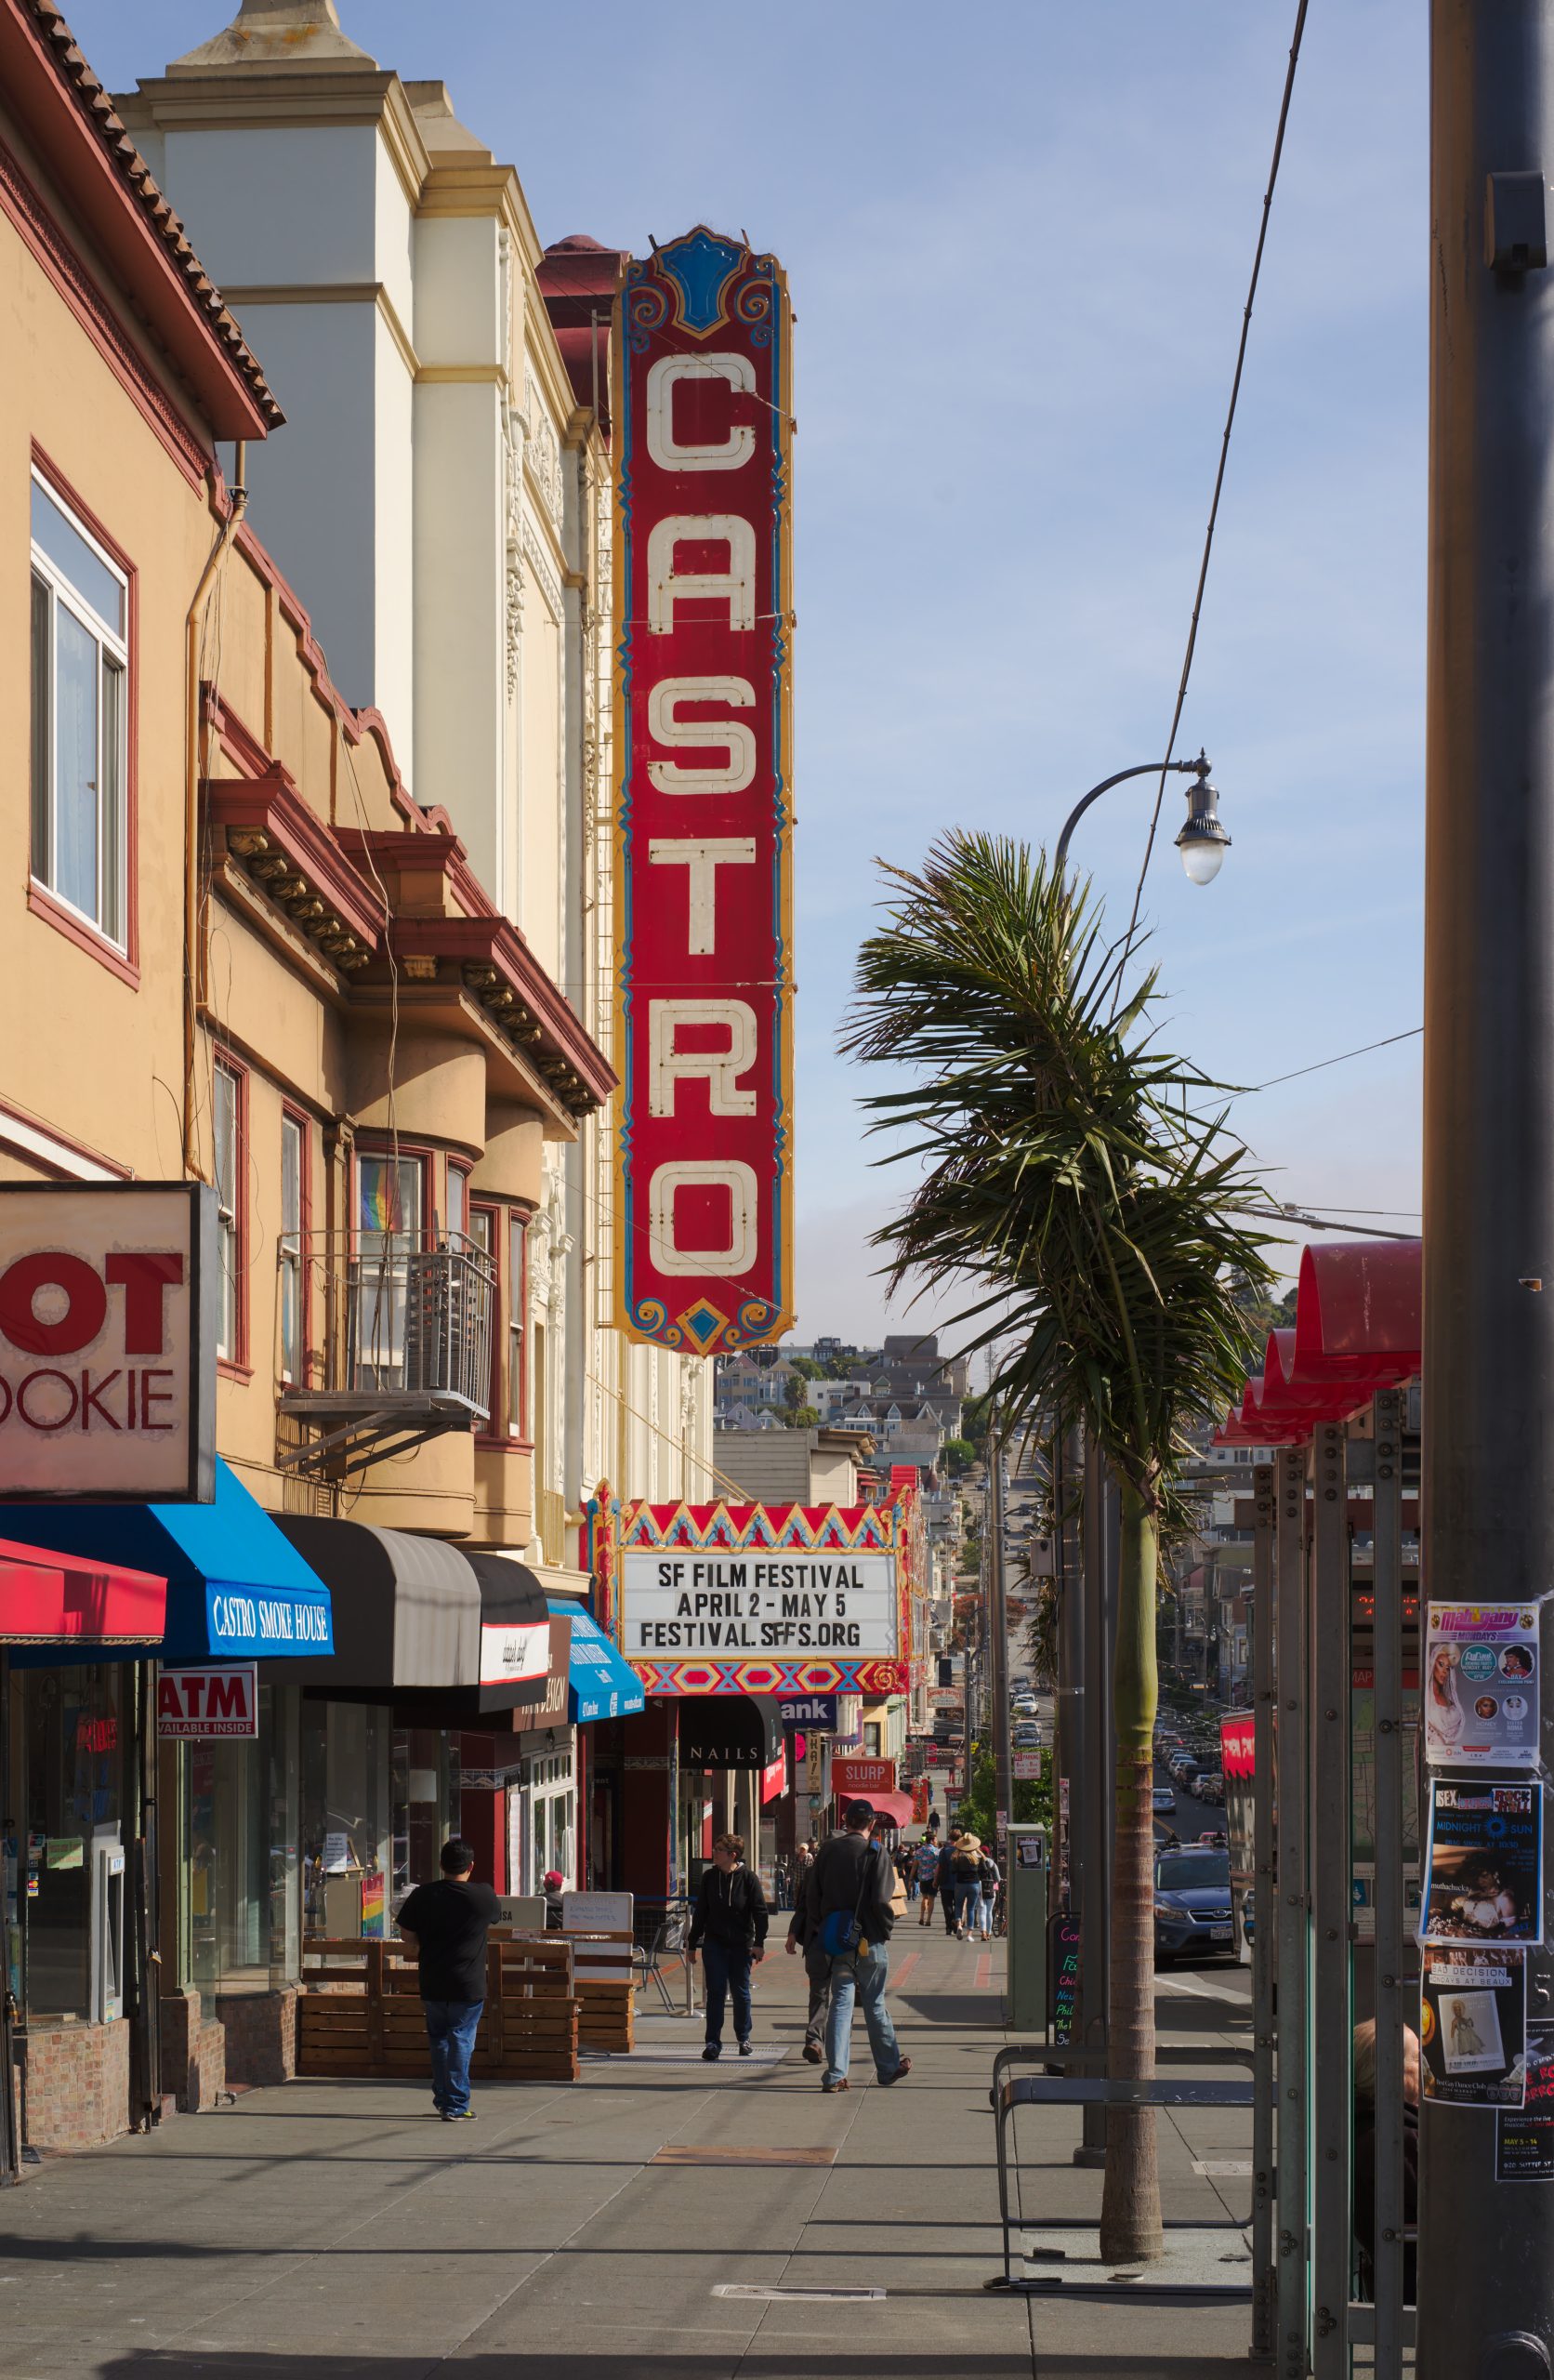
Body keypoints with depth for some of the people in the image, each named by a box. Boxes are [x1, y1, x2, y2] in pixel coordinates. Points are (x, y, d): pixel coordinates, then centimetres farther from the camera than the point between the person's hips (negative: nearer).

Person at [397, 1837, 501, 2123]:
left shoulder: (422, 1895, -3)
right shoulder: (483, 1896, -8)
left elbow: (407, 1935, 3)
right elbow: (493, 1920, 13)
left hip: (431, 1984, 3)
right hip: (468, 1985, -3)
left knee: (439, 2040, 18)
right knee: (461, 2041, 1)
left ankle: (443, 2099, 26)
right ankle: (456, 2107, -1)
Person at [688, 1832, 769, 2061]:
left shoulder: (748, 1878, -7)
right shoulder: (709, 1877, 2)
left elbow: (760, 1912, -4)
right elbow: (700, 1912, 9)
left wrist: (759, 1943, -10)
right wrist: (693, 1943, 9)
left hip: (741, 1945, -2)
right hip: (714, 1943, 2)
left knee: (740, 1993, 8)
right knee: (715, 1992, -4)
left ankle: (744, 2038, 23)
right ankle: (713, 2042, -4)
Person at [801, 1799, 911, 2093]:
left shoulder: (827, 1851, 2)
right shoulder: (874, 1853, -10)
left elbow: (811, 1896, 4)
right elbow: (881, 1901, -16)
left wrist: (819, 1932, 11)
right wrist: (886, 1930, 1)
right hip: (869, 1941, -3)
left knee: (841, 2003, 5)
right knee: (875, 2005, 9)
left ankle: (835, 2074, -2)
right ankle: (888, 2068, 22)